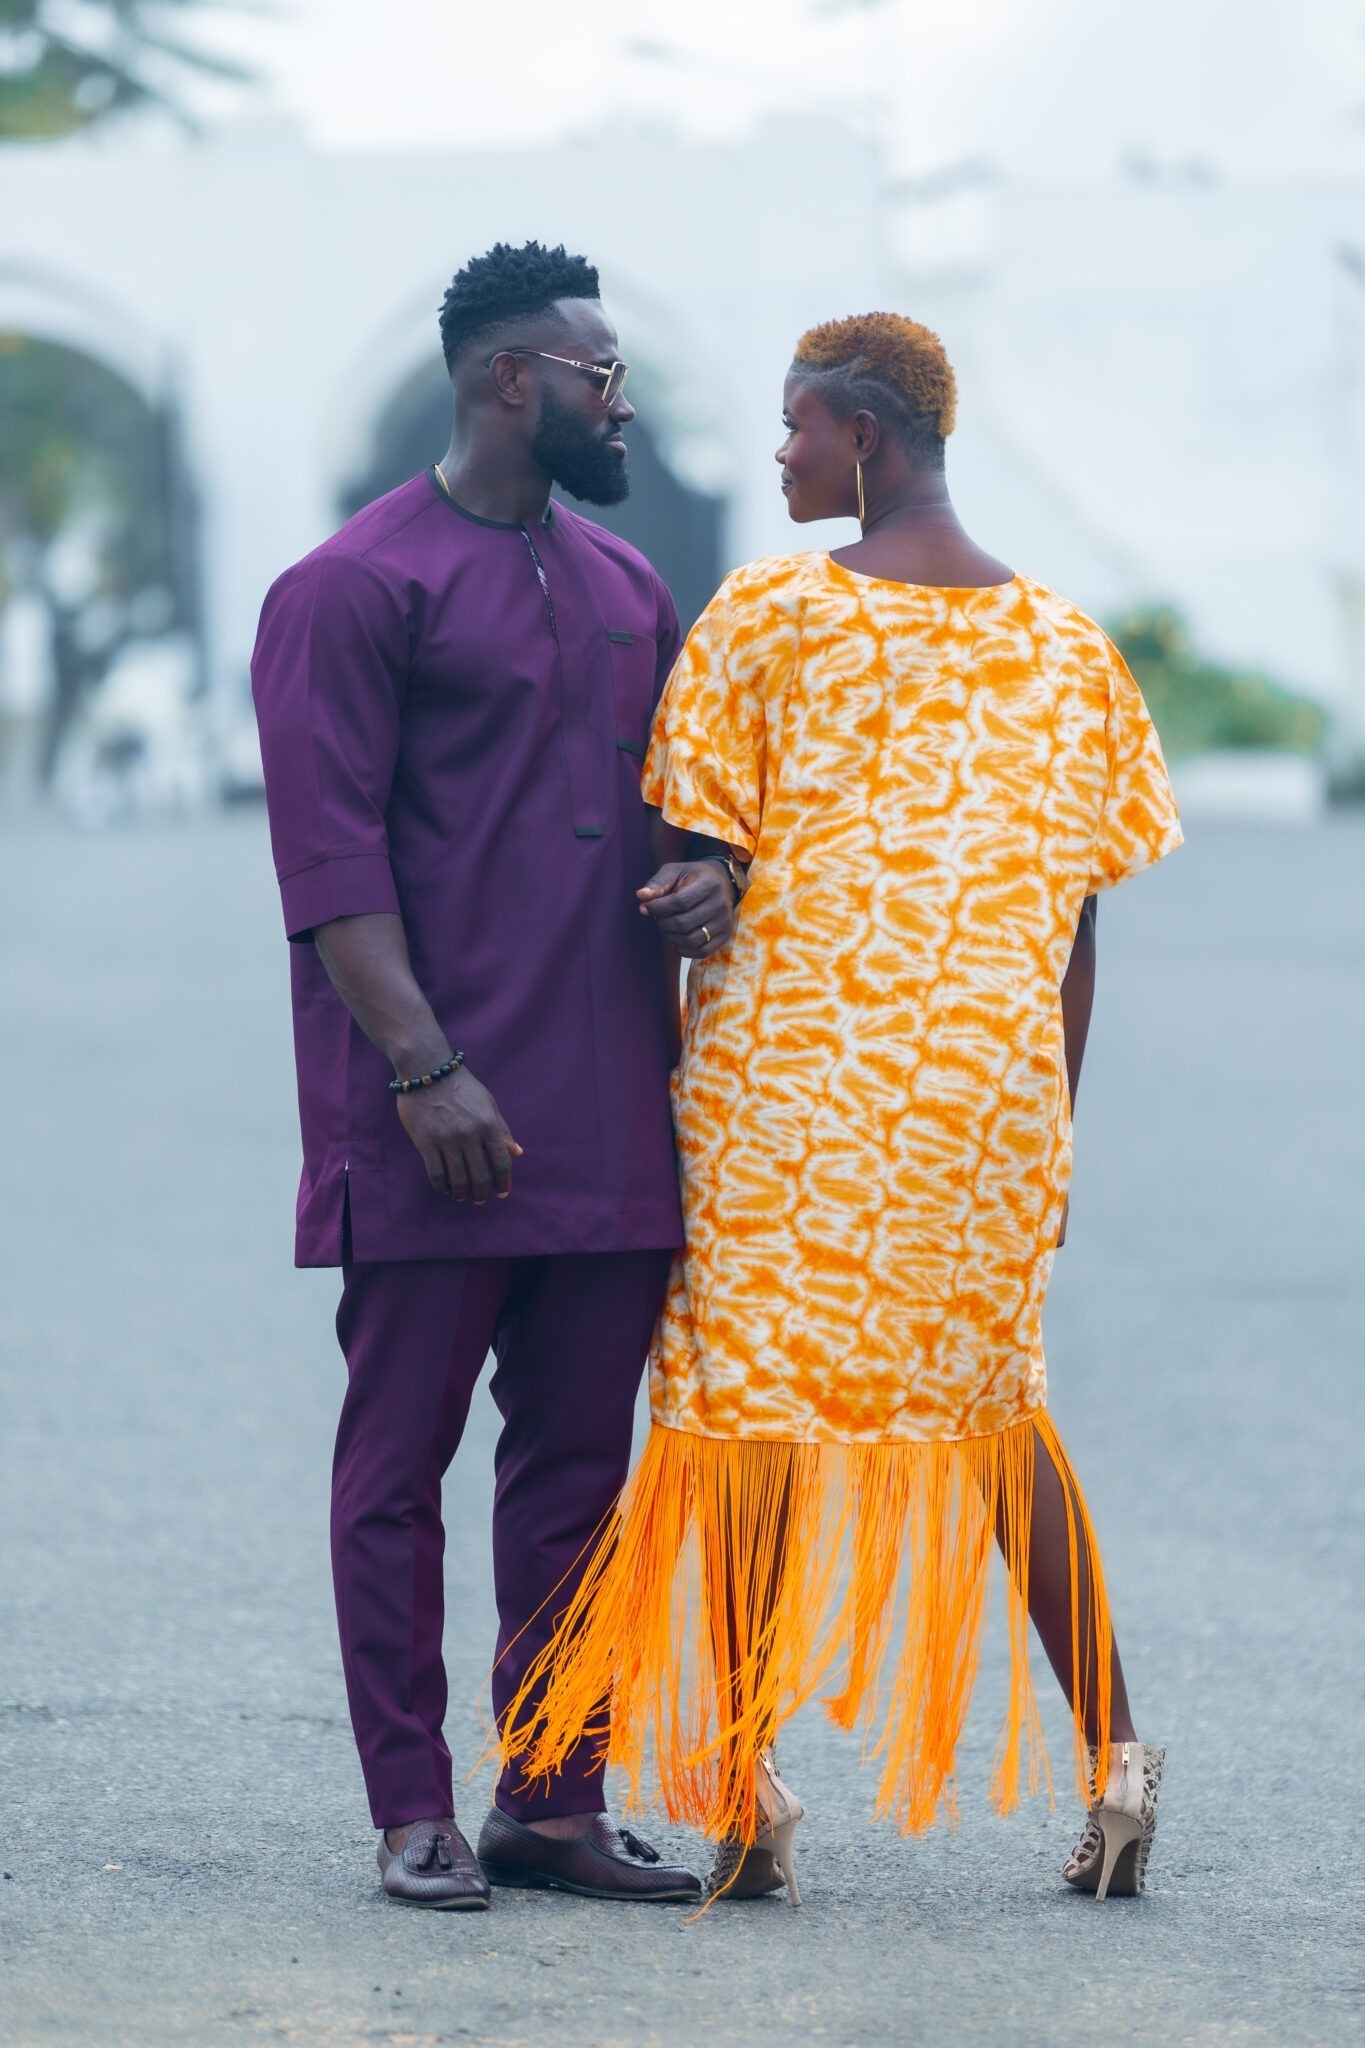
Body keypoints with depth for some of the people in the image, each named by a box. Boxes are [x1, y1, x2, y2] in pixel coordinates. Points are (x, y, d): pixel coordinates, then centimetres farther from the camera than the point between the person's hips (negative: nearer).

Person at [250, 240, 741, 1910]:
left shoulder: (625, 587, 18)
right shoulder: (354, 587, -5)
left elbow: (679, 794, 26)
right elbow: (331, 857, -11)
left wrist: (707, 880, 2)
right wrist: (424, 1068, -18)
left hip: (611, 1115, 7)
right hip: (438, 1125, -7)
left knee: (578, 1457, 7)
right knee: (399, 1461, -1)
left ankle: (554, 1805, 13)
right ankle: (414, 1815, 2)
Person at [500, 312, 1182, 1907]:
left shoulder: (770, 615, -7)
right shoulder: (1060, 644, 5)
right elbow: (1078, 920, 7)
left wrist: (651, 1069, 4)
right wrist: (1051, 1117, 16)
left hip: (790, 1061, -4)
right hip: (991, 1076, 4)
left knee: (755, 1406, 3)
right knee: (994, 1398, 18)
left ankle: (743, 1791, 1)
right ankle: (1110, 1755, 10)